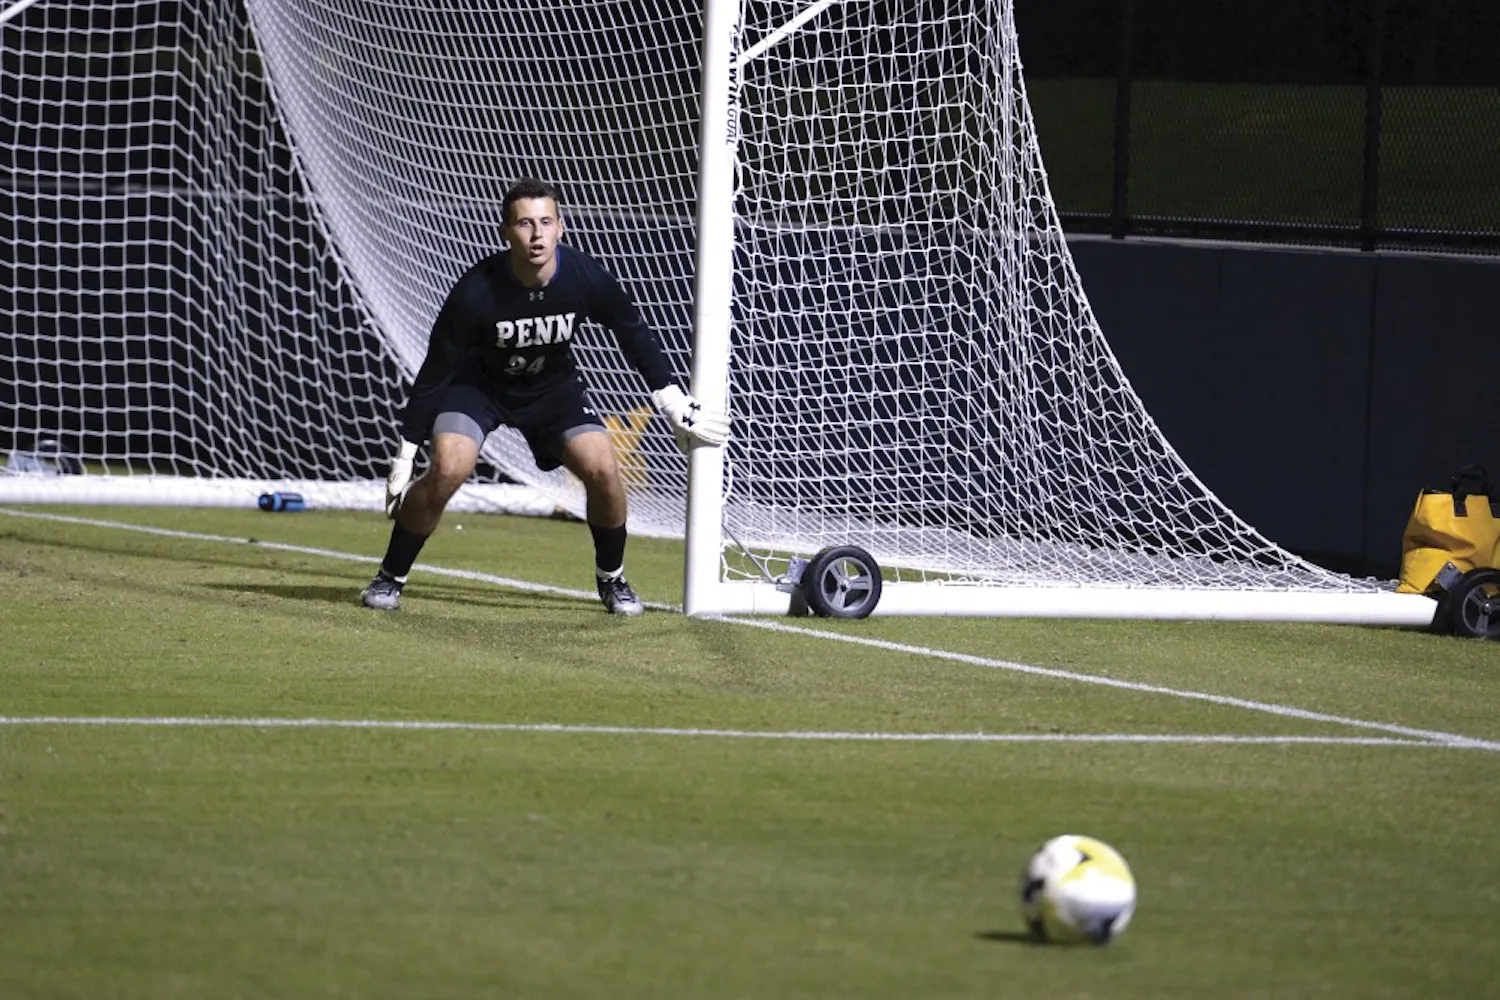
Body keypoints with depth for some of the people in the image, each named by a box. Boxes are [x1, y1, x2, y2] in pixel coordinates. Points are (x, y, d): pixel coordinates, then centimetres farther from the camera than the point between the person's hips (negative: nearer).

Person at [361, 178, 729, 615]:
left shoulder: (587, 278, -24)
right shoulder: (476, 291, -31)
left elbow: (635, 335, -4)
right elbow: (434, 374, -21)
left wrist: (677, 407, -1)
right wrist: (404, 456, -18)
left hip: (553, 386, 2)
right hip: (479, 384, -2)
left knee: (602, 470, -16)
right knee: (448, 470, -25)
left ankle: (612, 580, 11)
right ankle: (390, 578, -5)